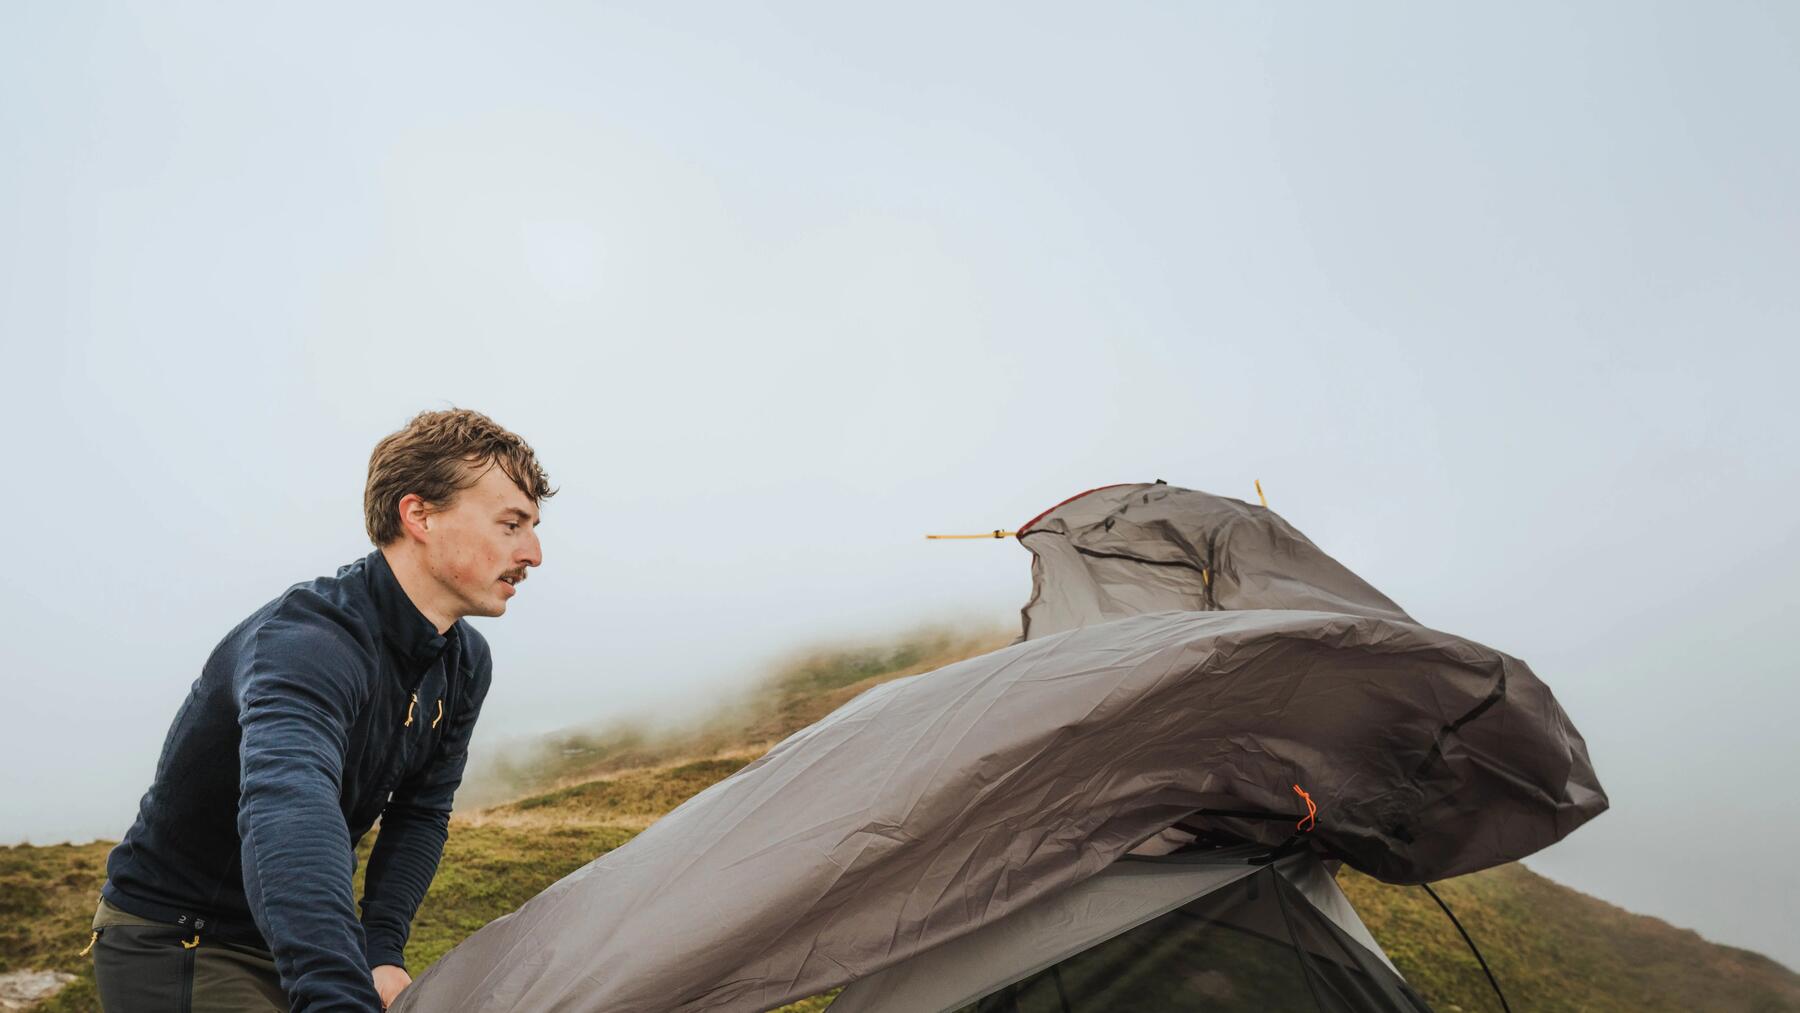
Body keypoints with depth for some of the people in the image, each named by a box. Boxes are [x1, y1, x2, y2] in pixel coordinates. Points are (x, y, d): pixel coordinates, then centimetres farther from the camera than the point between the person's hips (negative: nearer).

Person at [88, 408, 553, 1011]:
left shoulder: (466, 663, -5)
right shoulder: (306, 641, -32)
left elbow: (420, 813, 2)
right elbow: (287, 808, -49)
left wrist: (381, 950, -13)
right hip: (176, 941, -7)